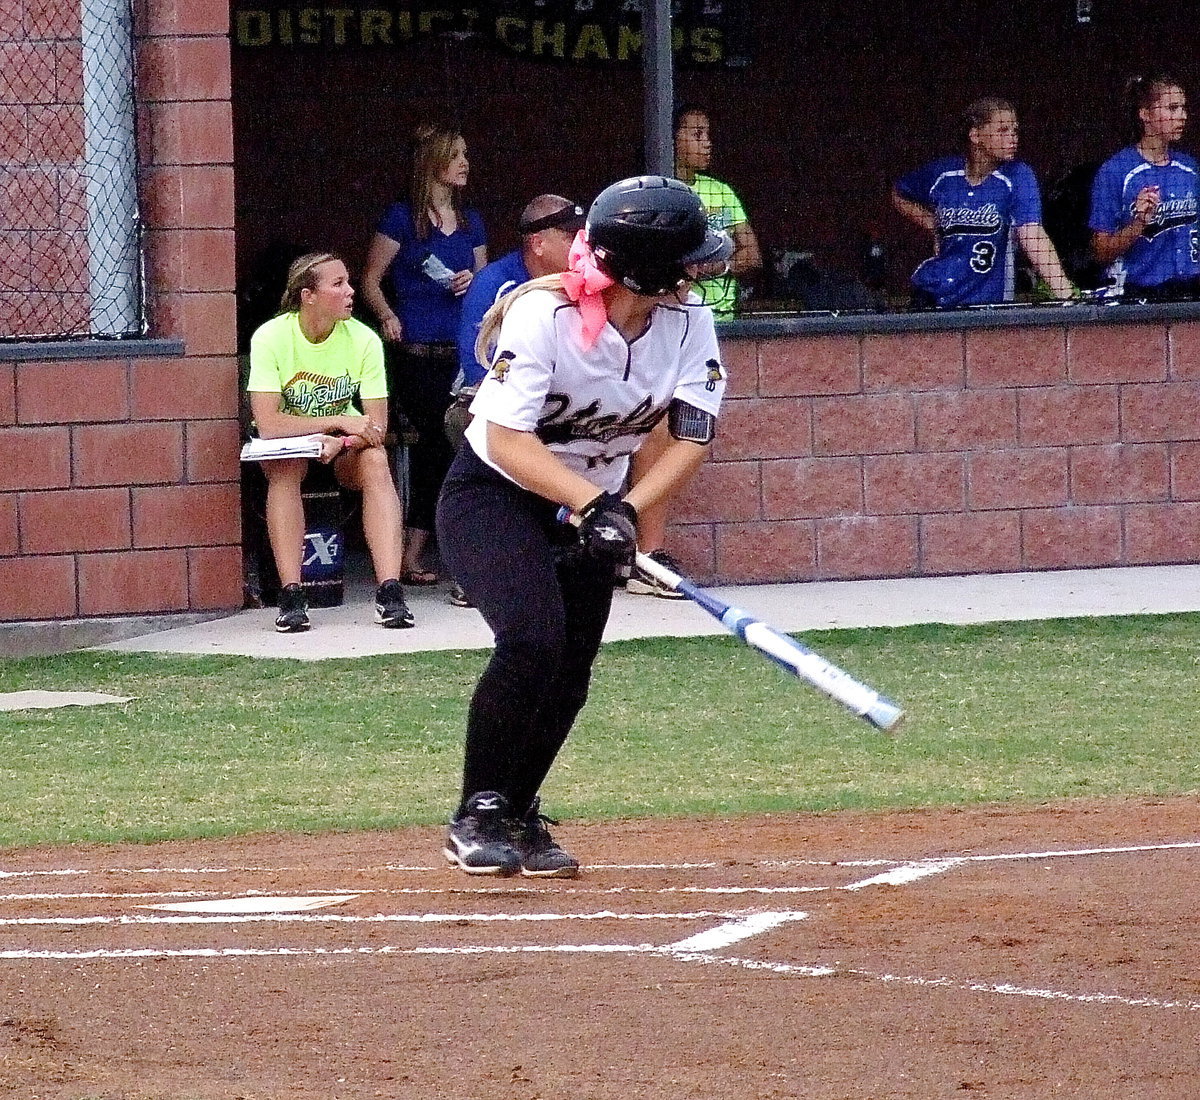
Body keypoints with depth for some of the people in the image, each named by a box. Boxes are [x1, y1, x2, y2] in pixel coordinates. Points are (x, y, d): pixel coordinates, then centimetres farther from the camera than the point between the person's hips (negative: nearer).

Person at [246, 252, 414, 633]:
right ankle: (291, 596, -37)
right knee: (286, 466, -35)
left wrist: (342, 442, -34)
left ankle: (390, 591, -38)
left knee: (375, 461, -29)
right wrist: (341, 422, -30)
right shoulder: (271, 337, -19)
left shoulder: (363, 340, -13)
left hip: (343, 447, 2)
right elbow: (267, 424, -26)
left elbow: (377, 427, -13)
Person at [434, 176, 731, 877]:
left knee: (569, 675, 3)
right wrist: (595, 505, -41)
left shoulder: (688, 320, -13)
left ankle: (518, 819, 23)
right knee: (532, 641, -24)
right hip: (493, 496, -6)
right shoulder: (544, 315, -29)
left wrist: (625, 511, -32)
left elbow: (693, 435, -16)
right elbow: (509, 440, -30)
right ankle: (479, 819, -13)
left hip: (590, 503, 6)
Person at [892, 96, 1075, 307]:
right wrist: (933, 225, 5)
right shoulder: (941, 173, -2)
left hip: (989, 300, -3)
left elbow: (1033, 238, -21)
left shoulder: (1016, 176, -10)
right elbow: (899, 195, 19)